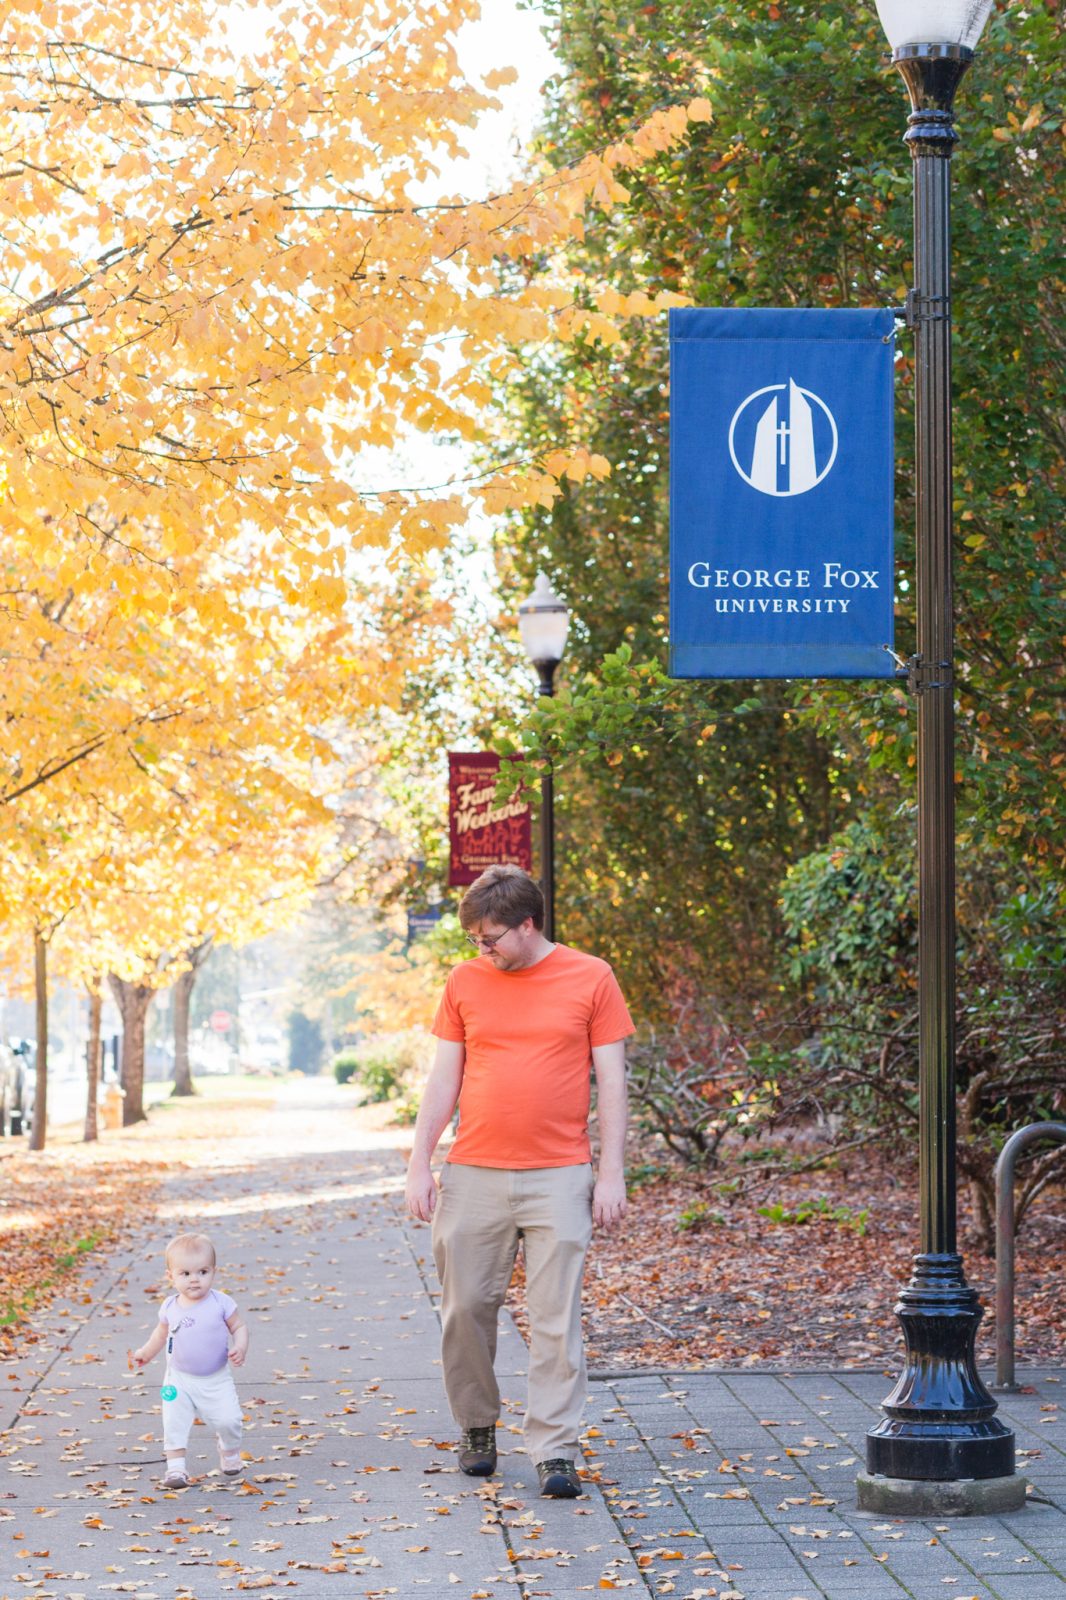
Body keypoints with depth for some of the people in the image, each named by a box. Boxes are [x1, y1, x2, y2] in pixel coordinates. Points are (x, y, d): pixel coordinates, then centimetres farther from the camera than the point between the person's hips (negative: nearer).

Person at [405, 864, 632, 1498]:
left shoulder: (591, 978, 2)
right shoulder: (466, 982, 8)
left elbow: (612, 1081, 3)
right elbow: (444, 1079, 11)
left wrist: (612, 1173, -3)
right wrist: (420, 1165, 6)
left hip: (558, 1178, -3)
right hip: (473, 1177, 3)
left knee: (557, 1320, -5)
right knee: (466, 1309, 4)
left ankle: (556, 1452, -2)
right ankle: (478, 1427, 22)